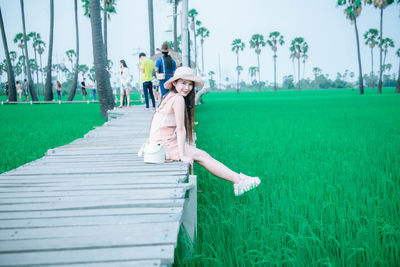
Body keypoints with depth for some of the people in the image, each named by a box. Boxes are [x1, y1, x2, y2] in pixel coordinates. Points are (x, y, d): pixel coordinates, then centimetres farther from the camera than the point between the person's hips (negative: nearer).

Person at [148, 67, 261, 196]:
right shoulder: (178, 99, -16)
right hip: (165, 143, -9)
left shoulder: (170, 96, 13)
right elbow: (181, 129, -18)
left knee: (202, 156, 5)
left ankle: (237, 178, 4)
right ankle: (238, 180, -1)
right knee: (202, 156, -5)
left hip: (162, 142, 9)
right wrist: (182, 155, -17)